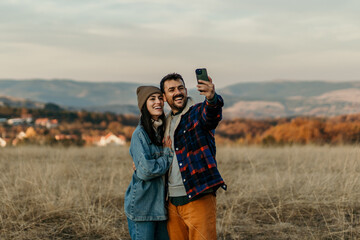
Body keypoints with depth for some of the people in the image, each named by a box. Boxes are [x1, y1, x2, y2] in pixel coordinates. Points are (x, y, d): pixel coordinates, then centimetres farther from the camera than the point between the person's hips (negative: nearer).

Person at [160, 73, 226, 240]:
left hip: (198, 199, -6)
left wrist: (212, 98, -52)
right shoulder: (166, 123, 17)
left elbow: (211, 115, -29)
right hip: (172, 202, 6)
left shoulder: (198, 113, -3)